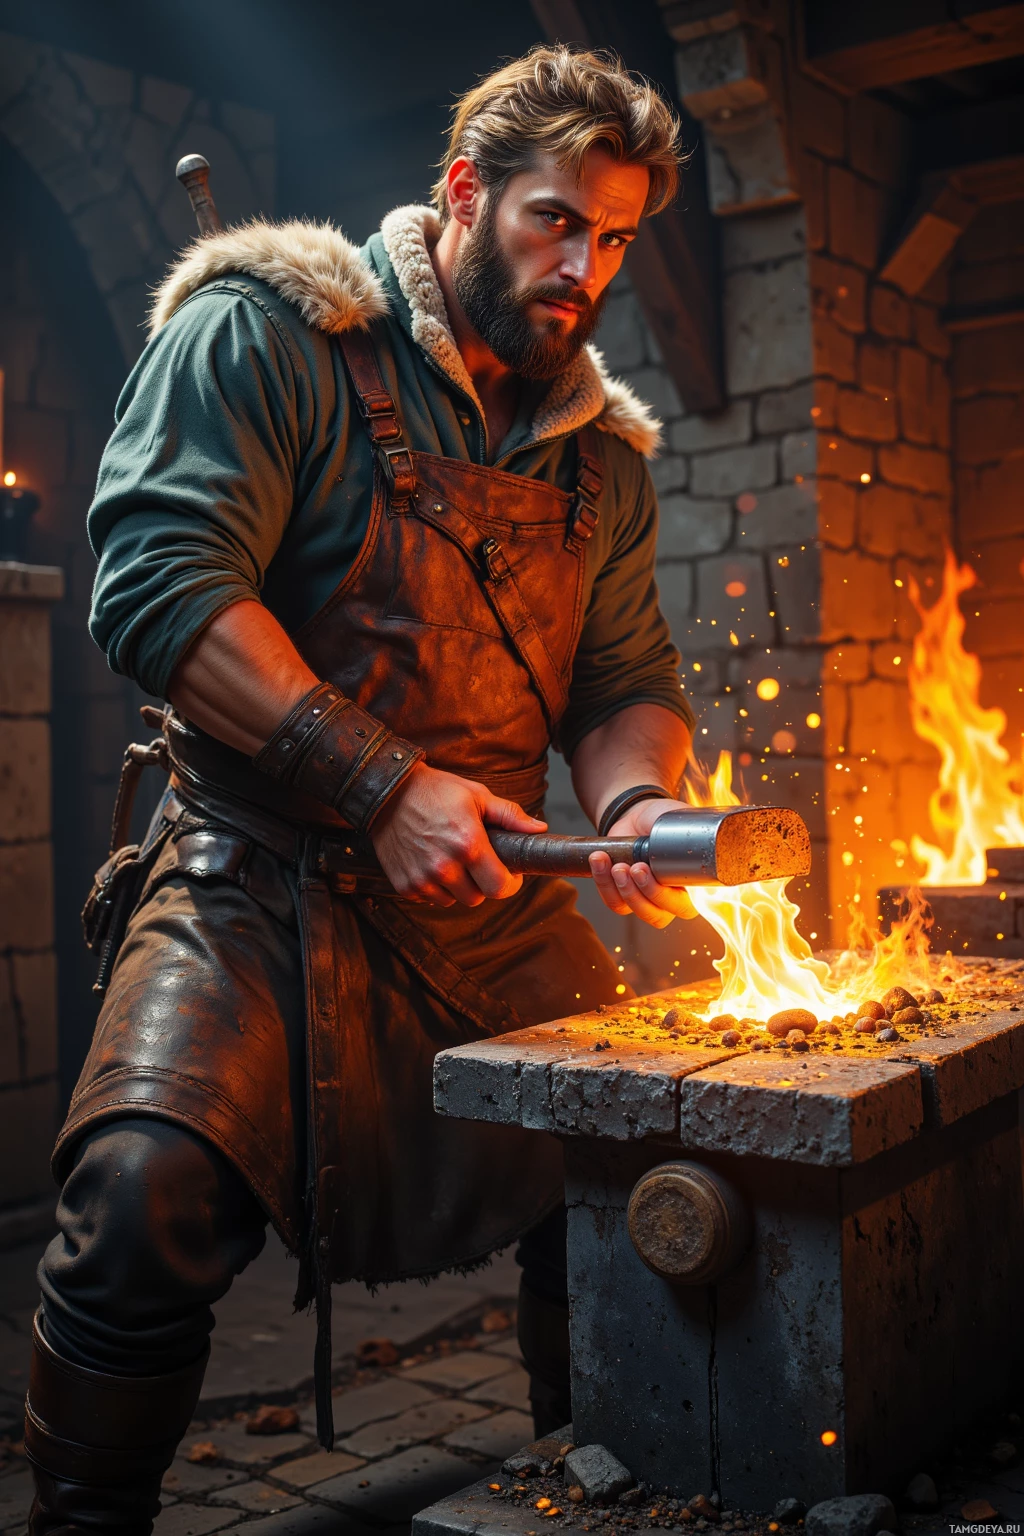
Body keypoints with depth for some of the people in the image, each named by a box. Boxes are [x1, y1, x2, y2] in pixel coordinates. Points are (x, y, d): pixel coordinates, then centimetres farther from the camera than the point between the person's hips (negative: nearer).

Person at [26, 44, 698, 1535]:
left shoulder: (601, 450, 13)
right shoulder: (270, 334, -4)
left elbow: (628, 678, 16)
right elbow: (157, 580, -15)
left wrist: (633, 799, -8)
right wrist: (381, 782, -22)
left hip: (492, 895, 6)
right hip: (259, 873, -5)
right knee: (148, 1189, -26)